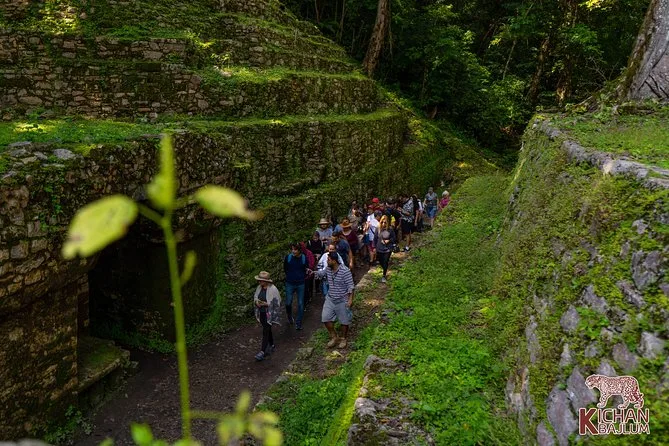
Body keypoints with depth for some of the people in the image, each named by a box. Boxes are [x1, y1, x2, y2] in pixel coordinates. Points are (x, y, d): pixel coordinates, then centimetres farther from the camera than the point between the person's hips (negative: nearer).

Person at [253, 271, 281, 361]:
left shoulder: (273, 289, -20)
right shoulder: (259, 287, -1)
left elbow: (277, 303, -17)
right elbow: (255, 297, 13)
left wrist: (266, 304, -24)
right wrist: (256, 301, -9)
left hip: (269, 314, -7)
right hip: (261, 313, 7)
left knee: (265, 331, -6)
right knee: (267, 330, 20)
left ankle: (262, 352, -3)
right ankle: (272, 346, 37)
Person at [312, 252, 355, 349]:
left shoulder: (345, 271, -21)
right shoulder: (328, 269, -1)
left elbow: (350, 286, -18)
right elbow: (321, 273, 22)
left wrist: (350, 299, -21)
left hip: (342, 300, -6)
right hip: (330, 299, 6)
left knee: (344, 321, 9)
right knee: (326, 318, 3)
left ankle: (343, 339, 30)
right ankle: (334, 337, 22)